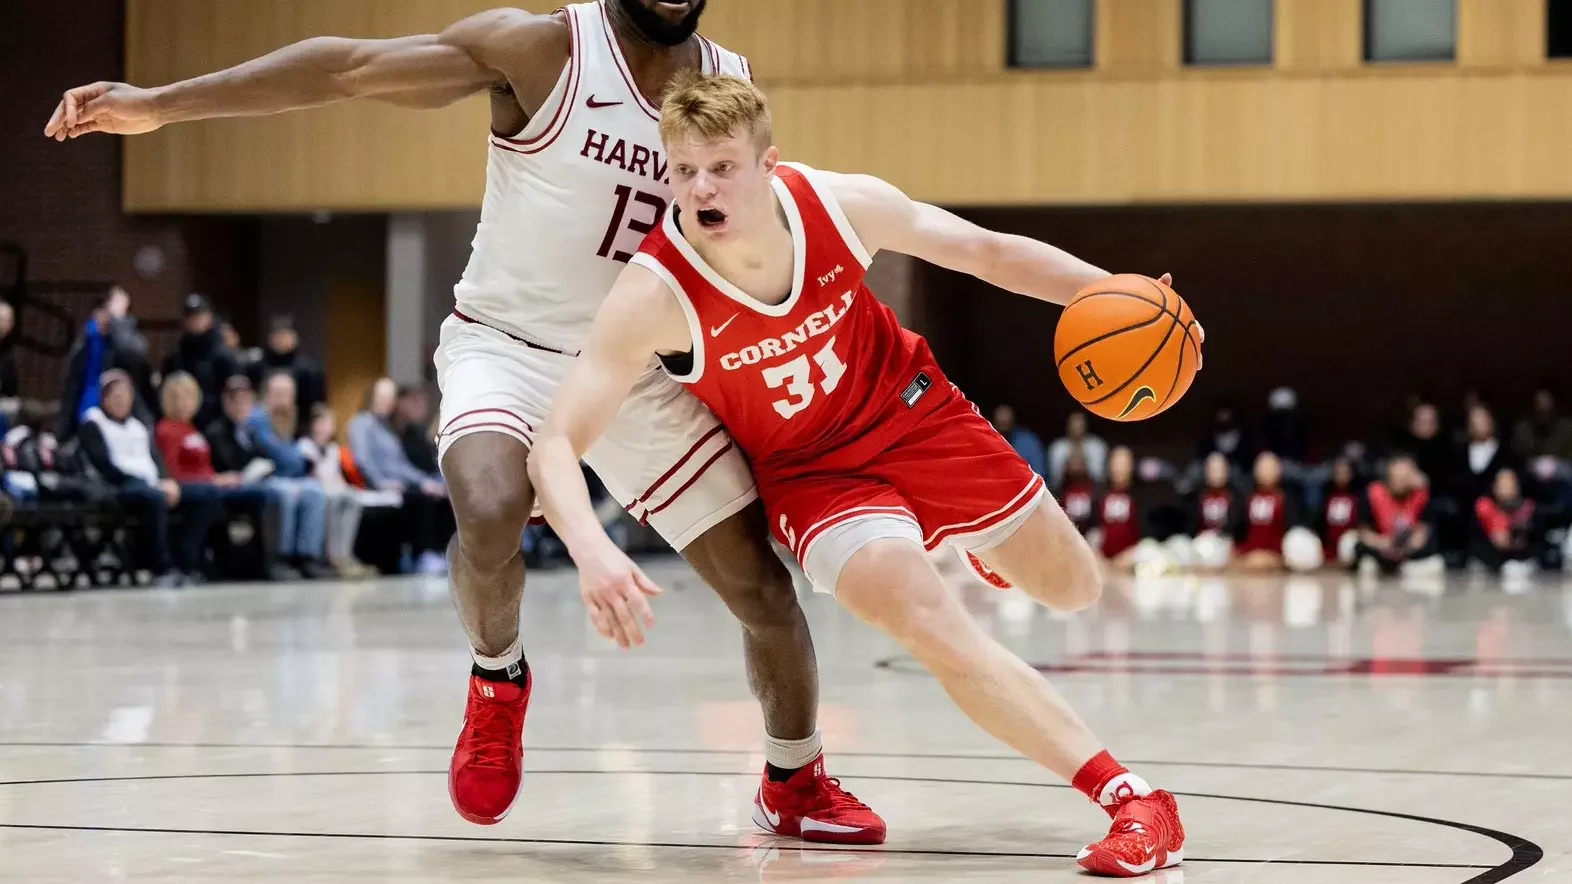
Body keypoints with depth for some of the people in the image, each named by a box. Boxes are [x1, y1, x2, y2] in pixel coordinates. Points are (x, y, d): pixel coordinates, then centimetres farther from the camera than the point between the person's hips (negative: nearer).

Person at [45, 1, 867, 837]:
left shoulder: (733, 87, -3)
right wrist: (159, 104, -20)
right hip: (508, 345, -4)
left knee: (764, 586, 0)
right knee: (490, 512, -34)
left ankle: (796, 778, 27)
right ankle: (496, 677, -2)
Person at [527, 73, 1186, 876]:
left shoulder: (844, 205, -24)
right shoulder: (653, 296, -32)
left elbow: (988, 252, -6)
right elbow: (556, 445, -35)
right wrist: (591, 550, -55)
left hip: (912, 412, 3)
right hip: (812, 470, -3)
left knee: (1071, 587, 12)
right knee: (928, 621, -27)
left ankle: (977, 543, 49)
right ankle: (1131, 801, -21)